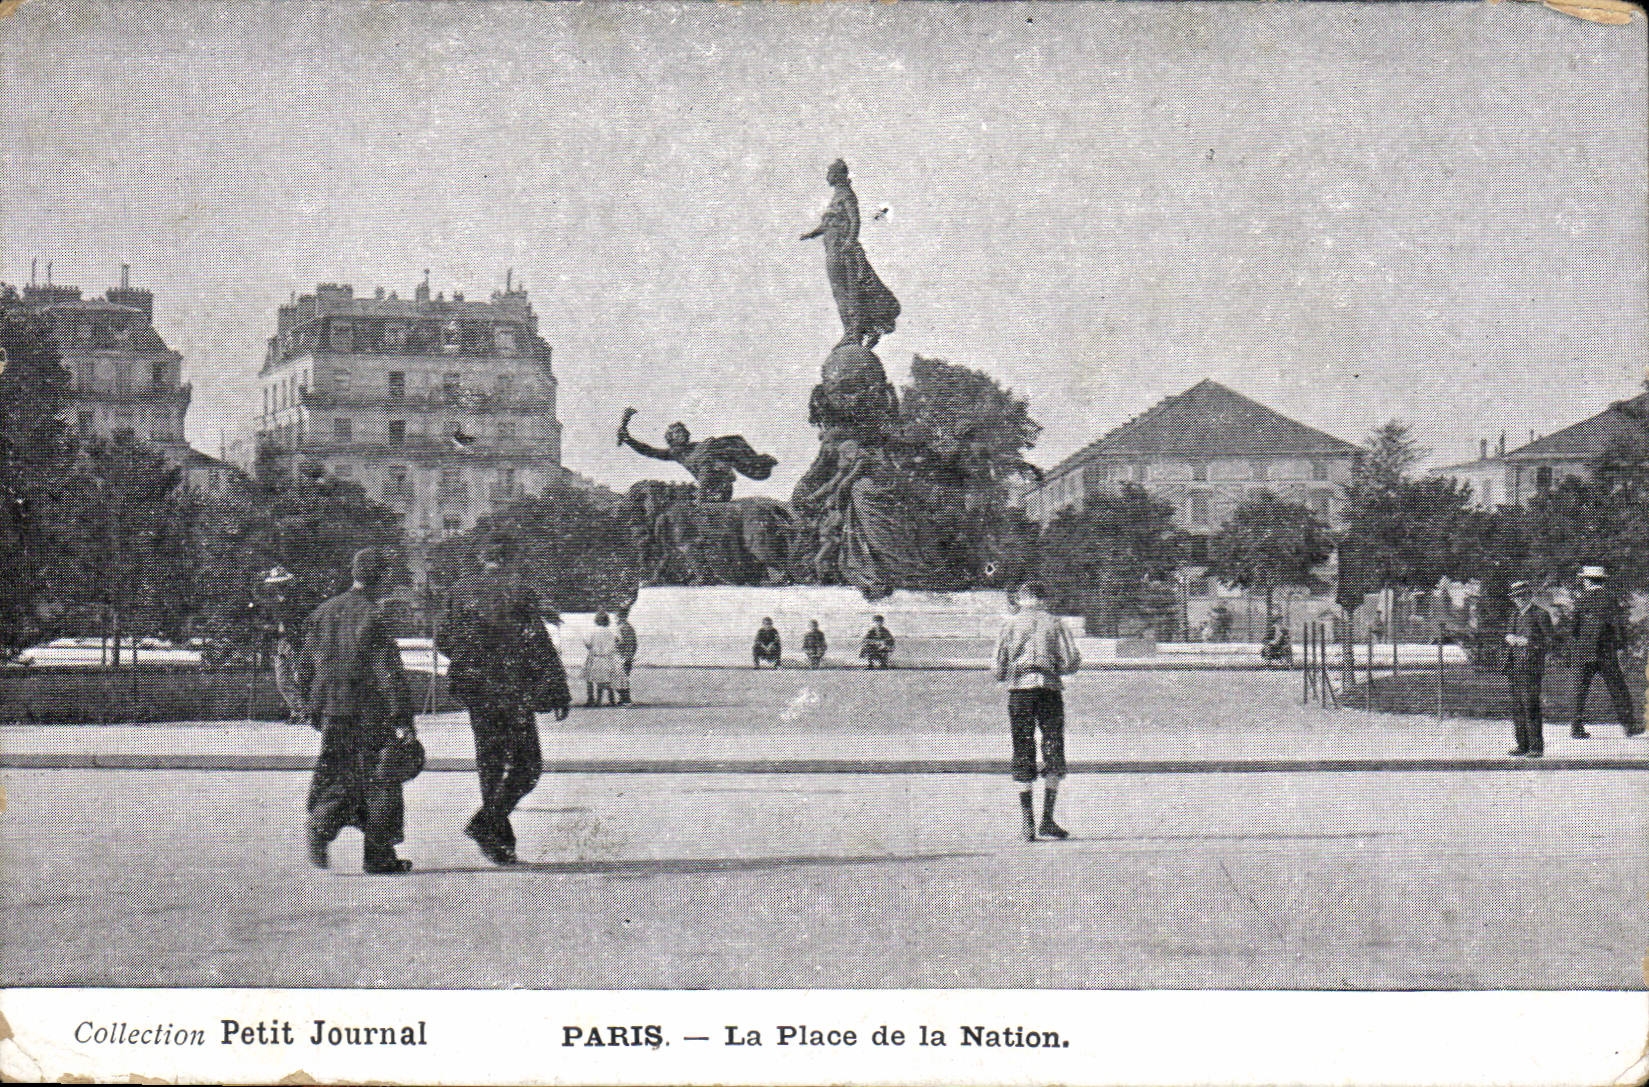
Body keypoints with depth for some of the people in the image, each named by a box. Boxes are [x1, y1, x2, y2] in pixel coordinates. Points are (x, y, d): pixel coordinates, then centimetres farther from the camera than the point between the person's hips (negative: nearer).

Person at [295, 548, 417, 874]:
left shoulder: (323, 613, 9)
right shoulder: (372, 618, -12)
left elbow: (303, 672, 15)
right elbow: (390, 673, -17)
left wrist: (315, 711, 25)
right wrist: (403, 720, -16)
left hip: (332, 713, 6)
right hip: (370, 714, -6)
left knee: (334, 779, 15)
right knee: (379, 782, 4)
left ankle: (320, 825, -11)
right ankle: (379, 856, 7)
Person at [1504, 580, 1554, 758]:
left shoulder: (1539, 614, -4)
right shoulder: (1514, 615, 19)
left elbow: (1548, 641, -7)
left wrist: (1524, 641, -14)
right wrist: (1507, 671, 16)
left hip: (1531, 668, -7)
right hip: (1516, 668, 7)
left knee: (1530, 706, -10)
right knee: (1517, 706, 6)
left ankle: (1536, 746, -7)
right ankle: (1523, 745, 12)